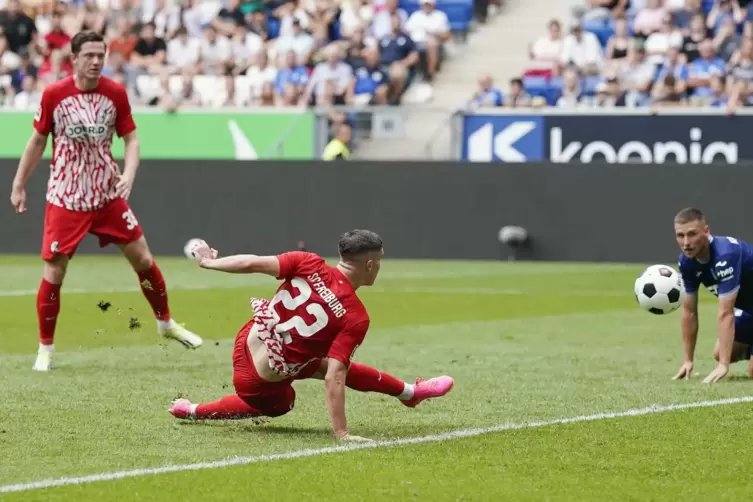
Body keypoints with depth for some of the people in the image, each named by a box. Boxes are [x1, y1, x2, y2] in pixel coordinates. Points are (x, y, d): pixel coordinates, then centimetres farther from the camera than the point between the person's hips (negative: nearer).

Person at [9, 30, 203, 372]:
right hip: (65, 199, -2)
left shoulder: (116, 93, -4)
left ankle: (165, 323, 26)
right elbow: (37, 142, 3)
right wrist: (19, 186, 6)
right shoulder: (54, 95, -9)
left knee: (143, 258, 4)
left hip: (108, 195, 2)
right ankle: (45, 348, 10)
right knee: (54, 272, -5)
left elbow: (131, 139, 3)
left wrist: (129, 173, -15)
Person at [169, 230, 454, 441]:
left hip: (247, 342, 6)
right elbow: (334, 378, -25)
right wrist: (341, 433, -22)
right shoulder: (356, 317, -21)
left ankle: (408, 392, 43)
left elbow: (252, 263, -14)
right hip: (263, 384, -6)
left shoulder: (309, 264, -13)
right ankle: (195, 412, 35)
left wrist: (209, 263, 3)